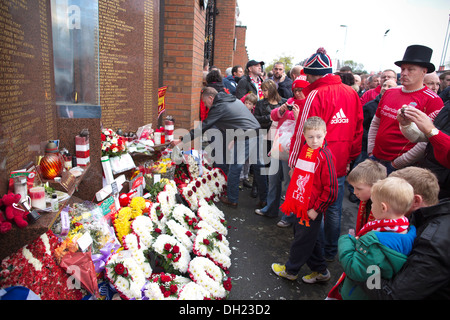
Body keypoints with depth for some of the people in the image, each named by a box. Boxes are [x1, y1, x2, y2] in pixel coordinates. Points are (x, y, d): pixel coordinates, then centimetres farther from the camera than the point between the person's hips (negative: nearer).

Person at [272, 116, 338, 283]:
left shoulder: (325, 156, -20)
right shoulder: (305, 149, 3)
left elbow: (331, 189, -19)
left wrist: (316, 209, -15)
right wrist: (292, 198, 16)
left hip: (312, 209, -8)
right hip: (300, 206, 8)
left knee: (302, 240, 10)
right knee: (306, 237, 20)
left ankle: (290, 270, 31)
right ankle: (320, 271, 37)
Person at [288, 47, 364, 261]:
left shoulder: (316, 95, -14)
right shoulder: (351, 93, 6)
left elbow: (303, 132, -14)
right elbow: (358, 129, 12)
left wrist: (294, 162, -6)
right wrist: (350, 159, 20)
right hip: (340, 164, 6)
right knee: (334, 209, 16)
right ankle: (331, 252, 31)